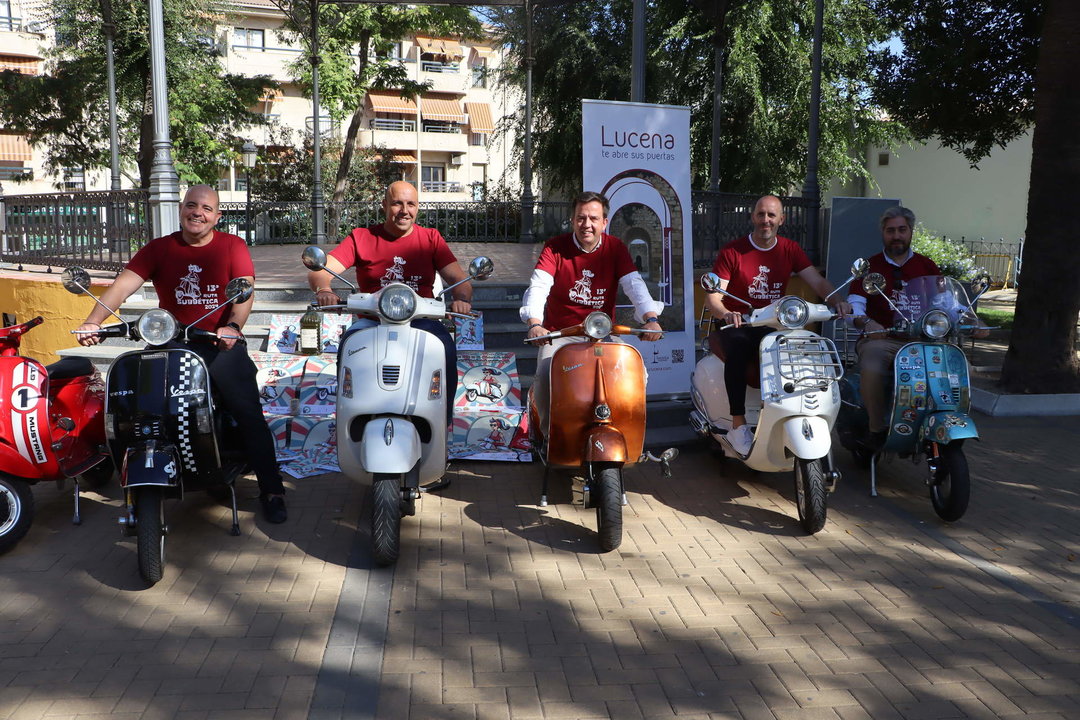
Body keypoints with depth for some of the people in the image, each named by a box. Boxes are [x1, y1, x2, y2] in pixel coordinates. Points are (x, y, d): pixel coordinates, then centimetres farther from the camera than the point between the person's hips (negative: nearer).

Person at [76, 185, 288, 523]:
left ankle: (271, 491, 0)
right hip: (172, 345, 2)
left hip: (221, 343, -2)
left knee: (249, 414, -10)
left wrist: (233, 326, -29)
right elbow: (124, 284, -4)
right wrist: (93, 321, -20)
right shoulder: (159, 248, 8)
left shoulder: (232, 246, 4)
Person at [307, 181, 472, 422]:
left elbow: (458, 278, 3)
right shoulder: (361, 237, 8)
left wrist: (462, 299, -23)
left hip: (420, 319, 0)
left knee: (444, 347, -32)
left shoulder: (431, 238, 11)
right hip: (373, 319, 0)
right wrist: (323, 289, -28)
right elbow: (320, 271, -2)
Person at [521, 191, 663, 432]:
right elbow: (538, 285, -18)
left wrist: (651, 318, -29)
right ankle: (548, 433, -6)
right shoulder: (555, 247, -4)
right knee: (545, 374, -29)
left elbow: (635, 284, -10)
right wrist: (534, 323, -37)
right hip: (560, 333, -2)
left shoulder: (615, 247, 2)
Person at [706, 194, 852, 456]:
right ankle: (738, 425, -33)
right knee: (738, 348, -37)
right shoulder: (731, 251, -4)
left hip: (773, 326, 4)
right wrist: (726, 314, -35)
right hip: (736, 326, -3)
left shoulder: (790, 250, 8)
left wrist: (837, 300, -23)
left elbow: (817, 281, -2)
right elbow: (712, 297, -13)